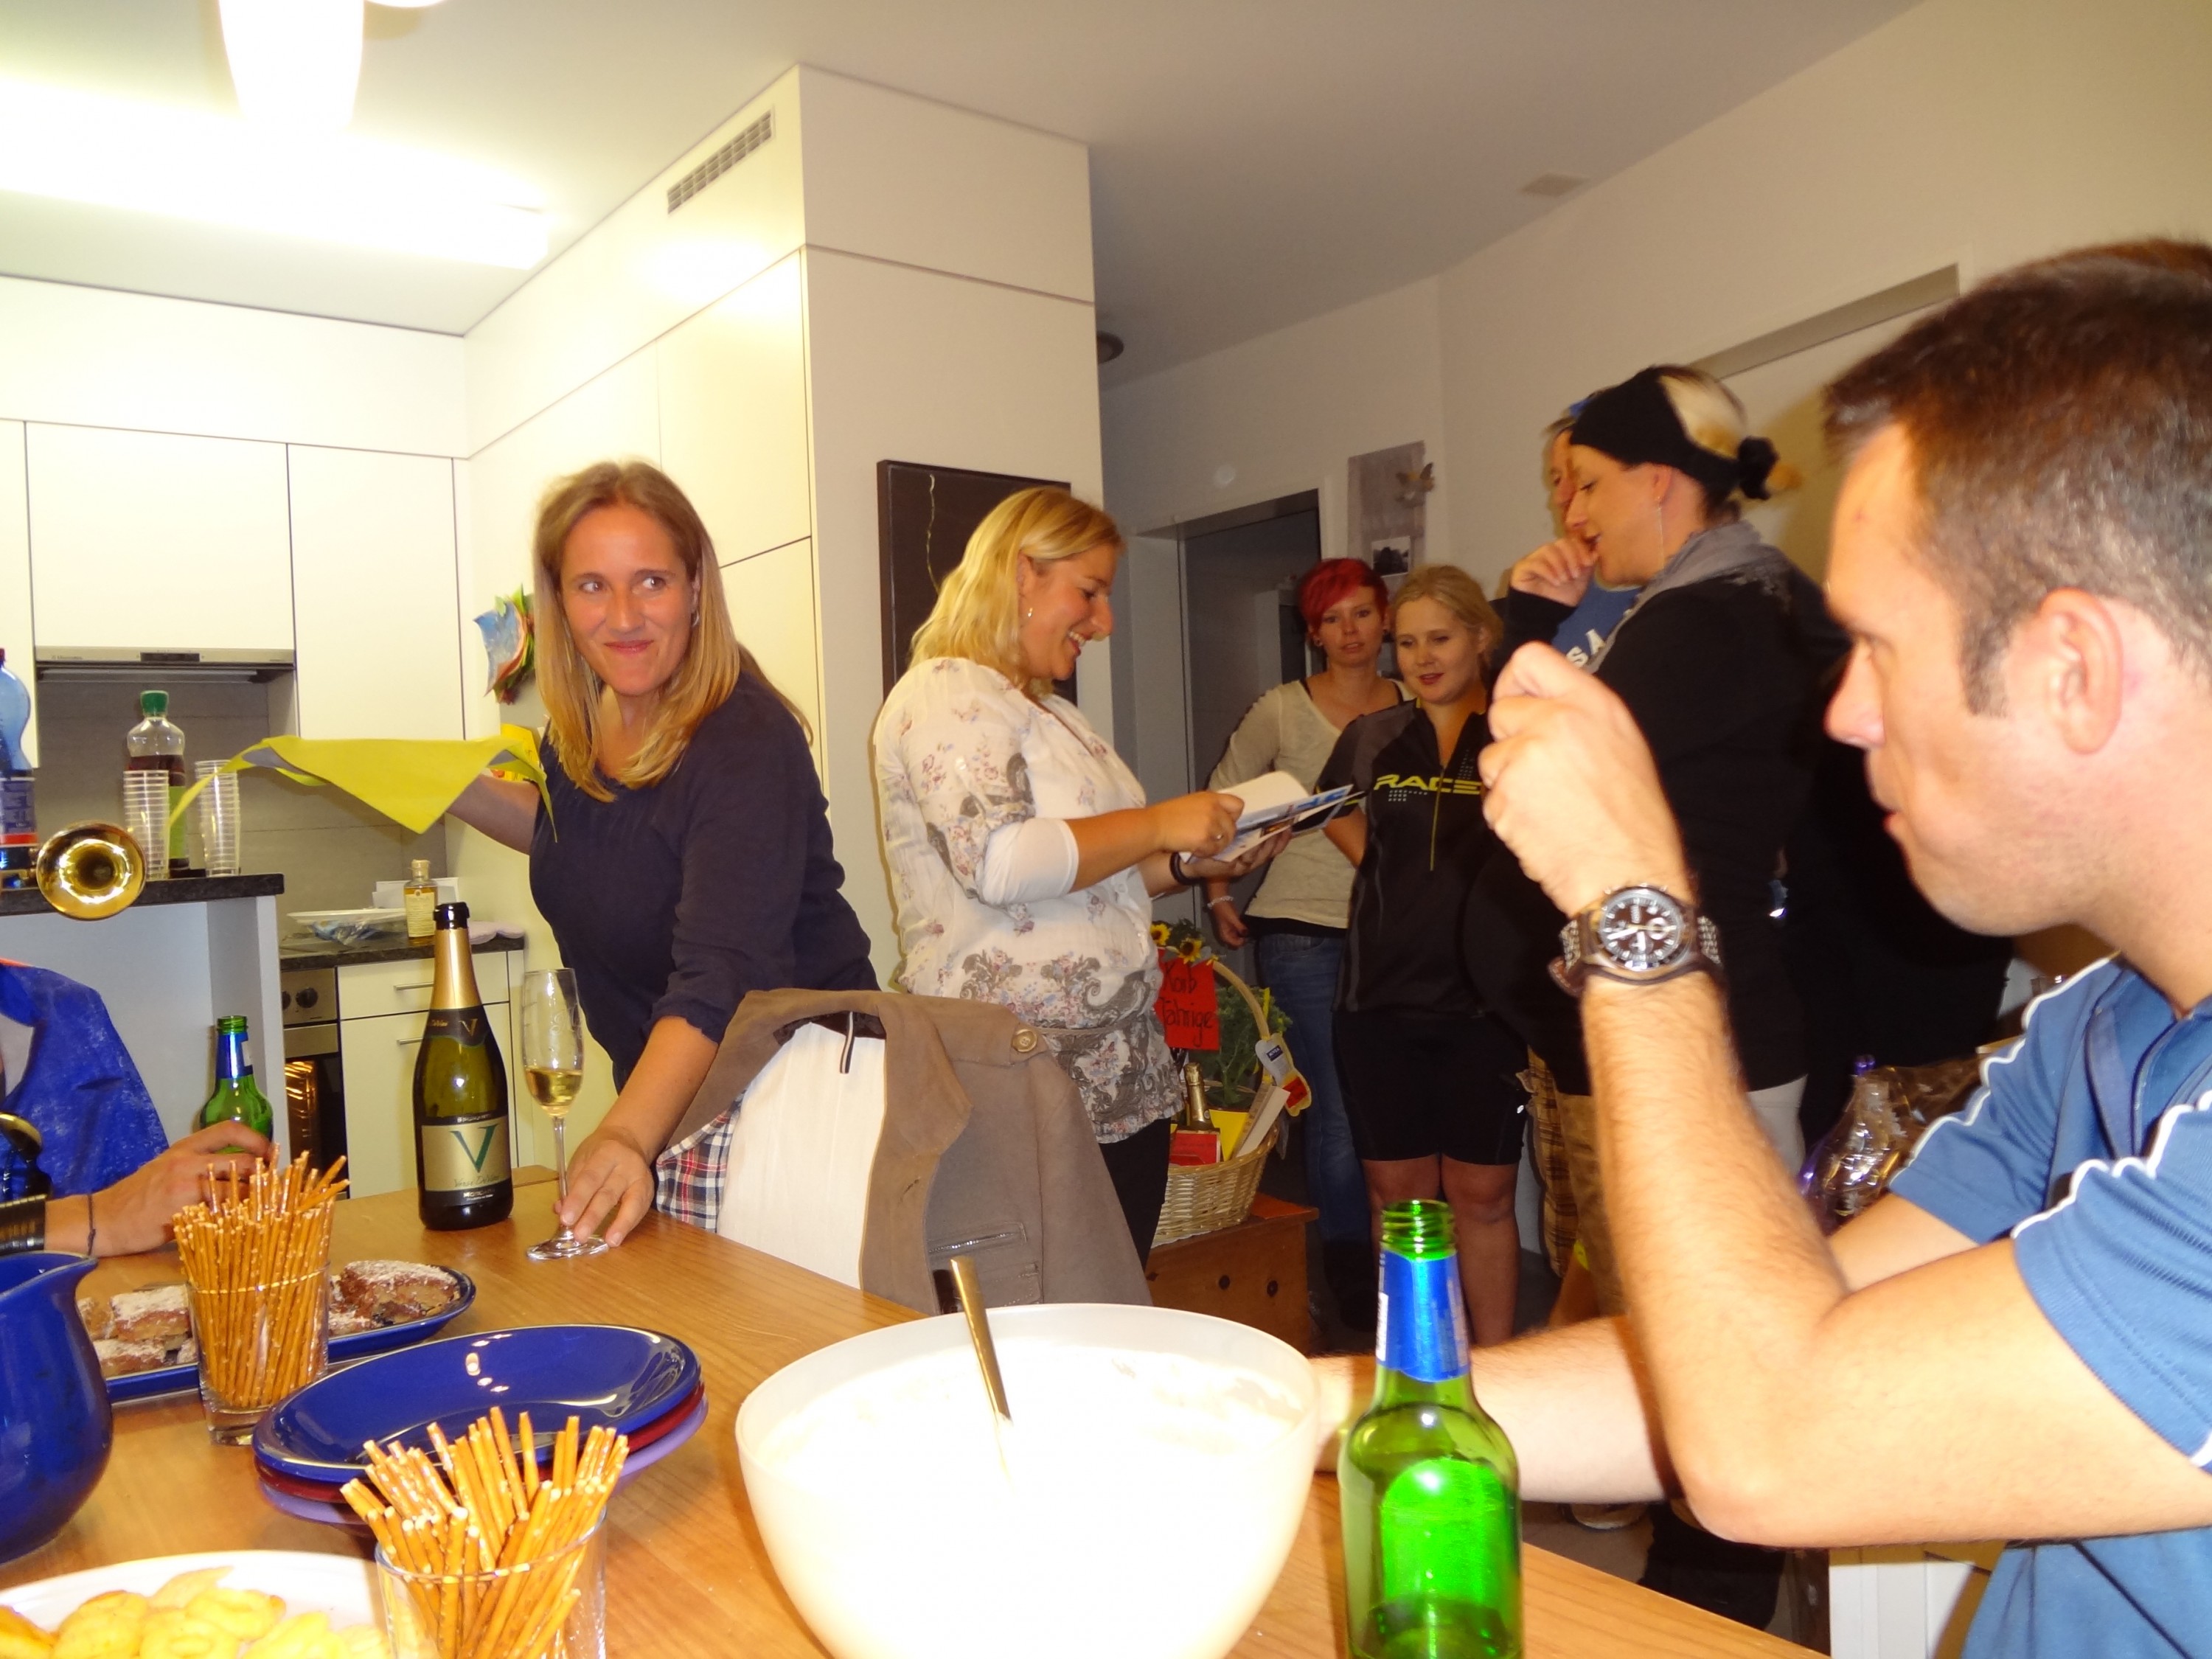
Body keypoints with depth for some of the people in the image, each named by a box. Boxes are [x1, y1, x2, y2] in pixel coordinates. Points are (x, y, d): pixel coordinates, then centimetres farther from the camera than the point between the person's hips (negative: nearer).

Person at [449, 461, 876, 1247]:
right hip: (662, 1093, 8)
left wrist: (629, 1135, -50)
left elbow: (721, 979, -37)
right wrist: (454, 790, 4)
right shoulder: (584, 726, -2)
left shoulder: (747, 744, -27)